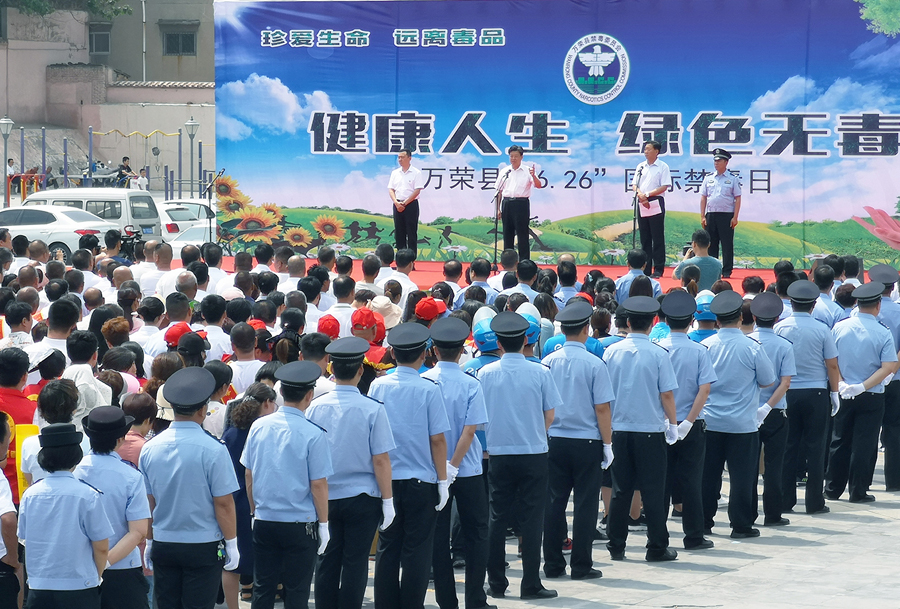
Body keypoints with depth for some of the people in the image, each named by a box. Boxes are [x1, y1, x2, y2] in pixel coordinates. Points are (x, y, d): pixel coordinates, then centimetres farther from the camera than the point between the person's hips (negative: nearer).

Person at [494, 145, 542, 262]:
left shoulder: (527, 171, 1)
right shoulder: (504, 172, 12)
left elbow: (538, 186, -9)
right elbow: (499, 191, 13)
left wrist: (533, 176, -28)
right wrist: (498, 209, 7)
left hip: (521, 203, -4)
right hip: (507, 203, 4)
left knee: (522, 234, -4)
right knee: (507, 234, 8)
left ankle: (524, 261, -3)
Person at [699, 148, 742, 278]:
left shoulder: (732, 179, 3)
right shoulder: (708, 179, 12)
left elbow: (737, 199, 1)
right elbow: (703, 198, 12)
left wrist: (735, 217, -7)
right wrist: (702, 217, 5)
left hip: (726, 215, -3)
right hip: (711, 215, 3)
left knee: (727, 244, -3)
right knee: (711, 244, 4)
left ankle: (727, 271, 1)